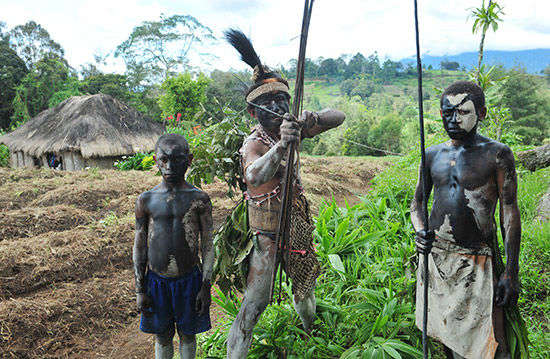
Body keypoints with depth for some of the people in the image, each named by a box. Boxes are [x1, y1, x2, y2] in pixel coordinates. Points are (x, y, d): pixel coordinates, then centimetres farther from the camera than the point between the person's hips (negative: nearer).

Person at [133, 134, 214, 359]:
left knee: (187, 334, 17)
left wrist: (206, 286, -5)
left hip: (189, 280, -1)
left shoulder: (199, 199, -7)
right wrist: (140, 290, 2)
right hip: (156, 281, 1)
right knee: (162, 337, 17)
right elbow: (139, 247, 2)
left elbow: (207, 246, -3)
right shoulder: (146, 200, -4)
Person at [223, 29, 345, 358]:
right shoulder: (254, 143, -18)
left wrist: (312, 120, -18)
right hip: (269, 231, -7)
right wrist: (281, 146, -56)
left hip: (298, 225, 7)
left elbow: (339, 117, 3)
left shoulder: (291, 130, 2)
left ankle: (311, 331, 53)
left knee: (305, 283, 26)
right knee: (255, 302, -12)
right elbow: (254, 175, -41)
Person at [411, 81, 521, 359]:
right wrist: (419, 230, -7)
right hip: (434, 256, 5)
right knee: (442, 335, 17)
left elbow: (510, 213, -6)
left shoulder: (497, 154, -5)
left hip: (476, 262, -4)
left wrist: (511, 272, -10)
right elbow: (417, 202, 15)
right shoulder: (433, 155, 8)